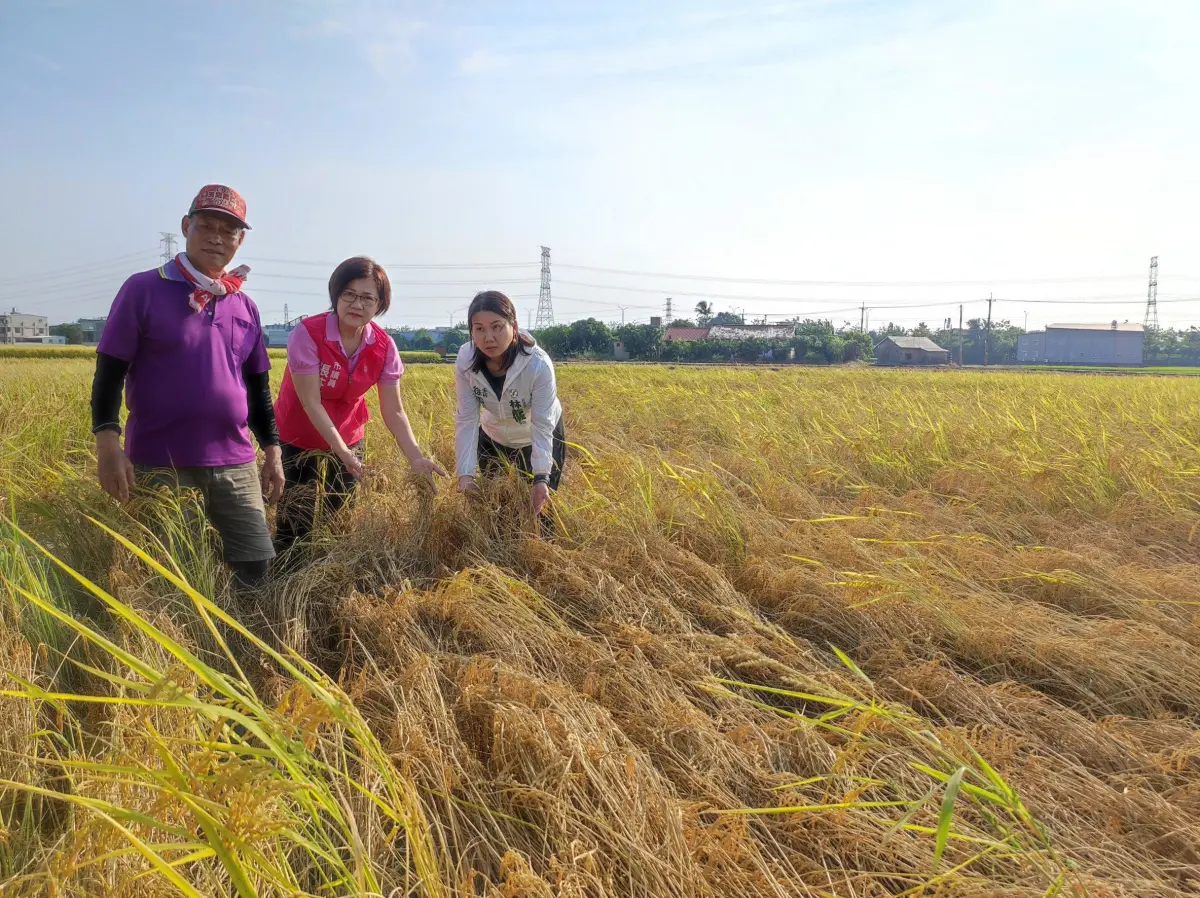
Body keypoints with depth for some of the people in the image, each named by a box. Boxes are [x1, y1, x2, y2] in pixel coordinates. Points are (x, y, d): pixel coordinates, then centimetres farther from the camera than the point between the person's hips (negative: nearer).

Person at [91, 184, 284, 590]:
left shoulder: (244, 307, 11)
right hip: (160, 466, -4)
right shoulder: (144, 289, -3)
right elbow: (109, 372, -5)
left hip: (234, 465, 4)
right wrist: (107, 443, -16)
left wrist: (272, 450, 13)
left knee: (256, 569, 4)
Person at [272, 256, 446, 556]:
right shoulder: (308, 334, -25)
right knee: (297, 521, -2)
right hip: (298, 438, -3)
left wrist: (416, 458, -25)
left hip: (348, 438, 4)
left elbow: (393, 411, -12)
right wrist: (343, 453, -32)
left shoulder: (383, 346, -14)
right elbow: (311, 402, -26)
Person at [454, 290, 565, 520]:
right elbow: (467, 420, -23)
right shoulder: (466, 361, -26)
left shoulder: (538, 365, -34)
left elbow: (542, 424, -32)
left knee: (539, 505, 0)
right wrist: (465, 473, -32)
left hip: (541, 438, -3)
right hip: (492, 437, 3)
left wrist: (541, 478, -41)